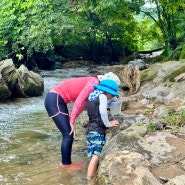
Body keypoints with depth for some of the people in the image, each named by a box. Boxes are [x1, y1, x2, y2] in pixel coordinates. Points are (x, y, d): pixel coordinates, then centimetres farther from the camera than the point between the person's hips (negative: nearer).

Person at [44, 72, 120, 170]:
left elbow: (83, 104, 10)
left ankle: (66, 162, 20)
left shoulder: (92, 84, 14)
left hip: (57, 100, 9)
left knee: (69, 133, 12)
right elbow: (79, 101, -21)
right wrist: (72, 121, -18)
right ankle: (66, 164, 7)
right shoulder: (94, 82, -15)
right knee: (68, 134, -5)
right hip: (54, 100, -9)